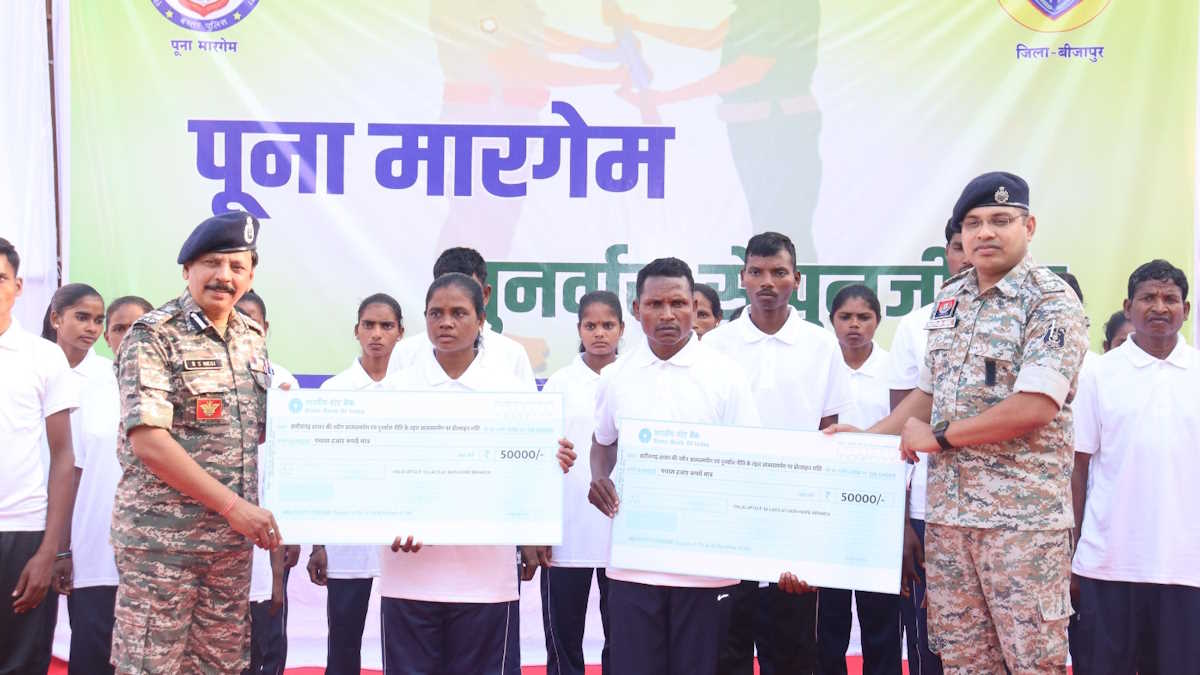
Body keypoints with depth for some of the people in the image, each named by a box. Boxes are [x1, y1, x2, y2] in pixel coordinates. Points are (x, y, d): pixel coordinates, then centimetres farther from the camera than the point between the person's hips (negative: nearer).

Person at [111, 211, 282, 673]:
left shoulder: (252, 338, 11)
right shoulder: (152, 336, -9)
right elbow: (148, 441, -18)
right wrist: (232, 505, -20)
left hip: (232, 540, 6)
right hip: (161, 537, -6)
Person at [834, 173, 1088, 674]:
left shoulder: (1052, 303, -9)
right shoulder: (948, 301, 13)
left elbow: (1035, 407, -19)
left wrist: (939, 437, -12)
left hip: (1022, 516, -6)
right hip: (947, 513, 7)